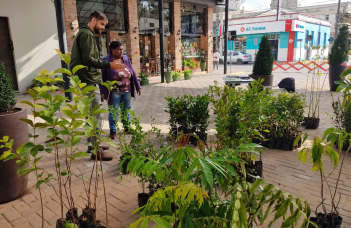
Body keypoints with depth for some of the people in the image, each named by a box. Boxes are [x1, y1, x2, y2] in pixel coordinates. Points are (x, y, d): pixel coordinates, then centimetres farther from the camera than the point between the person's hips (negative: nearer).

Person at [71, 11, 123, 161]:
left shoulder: (86, 34, 21)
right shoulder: (86, 34, -11)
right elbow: (88, 60, -21)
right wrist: (109, 65, -23)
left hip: (89, 81, 11)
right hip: (89, 82, -11)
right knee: (97, 116, -9)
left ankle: (93, 145, 24)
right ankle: (96, 151, -3)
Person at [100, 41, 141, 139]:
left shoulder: (126, 59, 9)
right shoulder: (106, 61, -7)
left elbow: (133, 73, 12)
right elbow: (102, 77, -8)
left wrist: (138, 87, 11)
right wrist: (102, 92, -12)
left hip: (127, 91, 5)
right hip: (114, 92, -5)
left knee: (126, 110, 14)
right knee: (113, 111, 4)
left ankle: (127, 127, 30)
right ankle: (113, 130, 17)